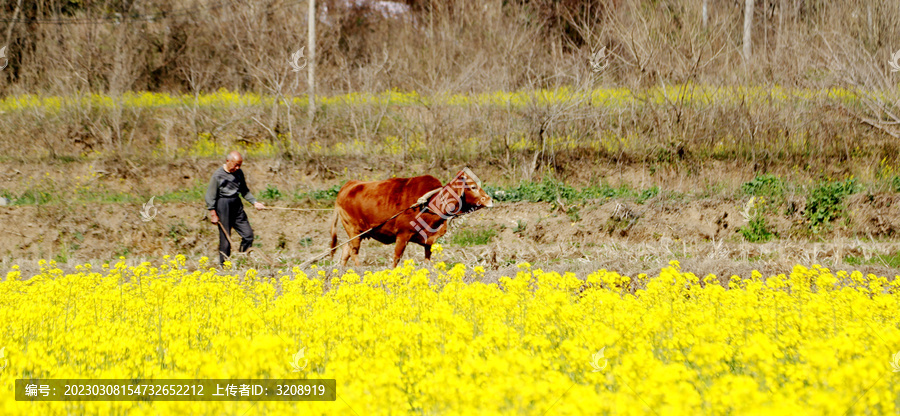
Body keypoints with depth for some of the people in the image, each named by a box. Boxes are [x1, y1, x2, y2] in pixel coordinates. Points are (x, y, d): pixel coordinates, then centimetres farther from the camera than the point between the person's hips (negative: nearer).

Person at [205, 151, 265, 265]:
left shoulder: (239, 173, 8)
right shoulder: (218, 175, -9)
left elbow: (245, 191, 21)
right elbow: (210, 196, -7)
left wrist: (254, 202, 8)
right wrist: (213, 214, -9)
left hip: (237, 206, 6)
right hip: (223, 207, -6)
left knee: (248, 235, 2)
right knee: (225, 238, -3)